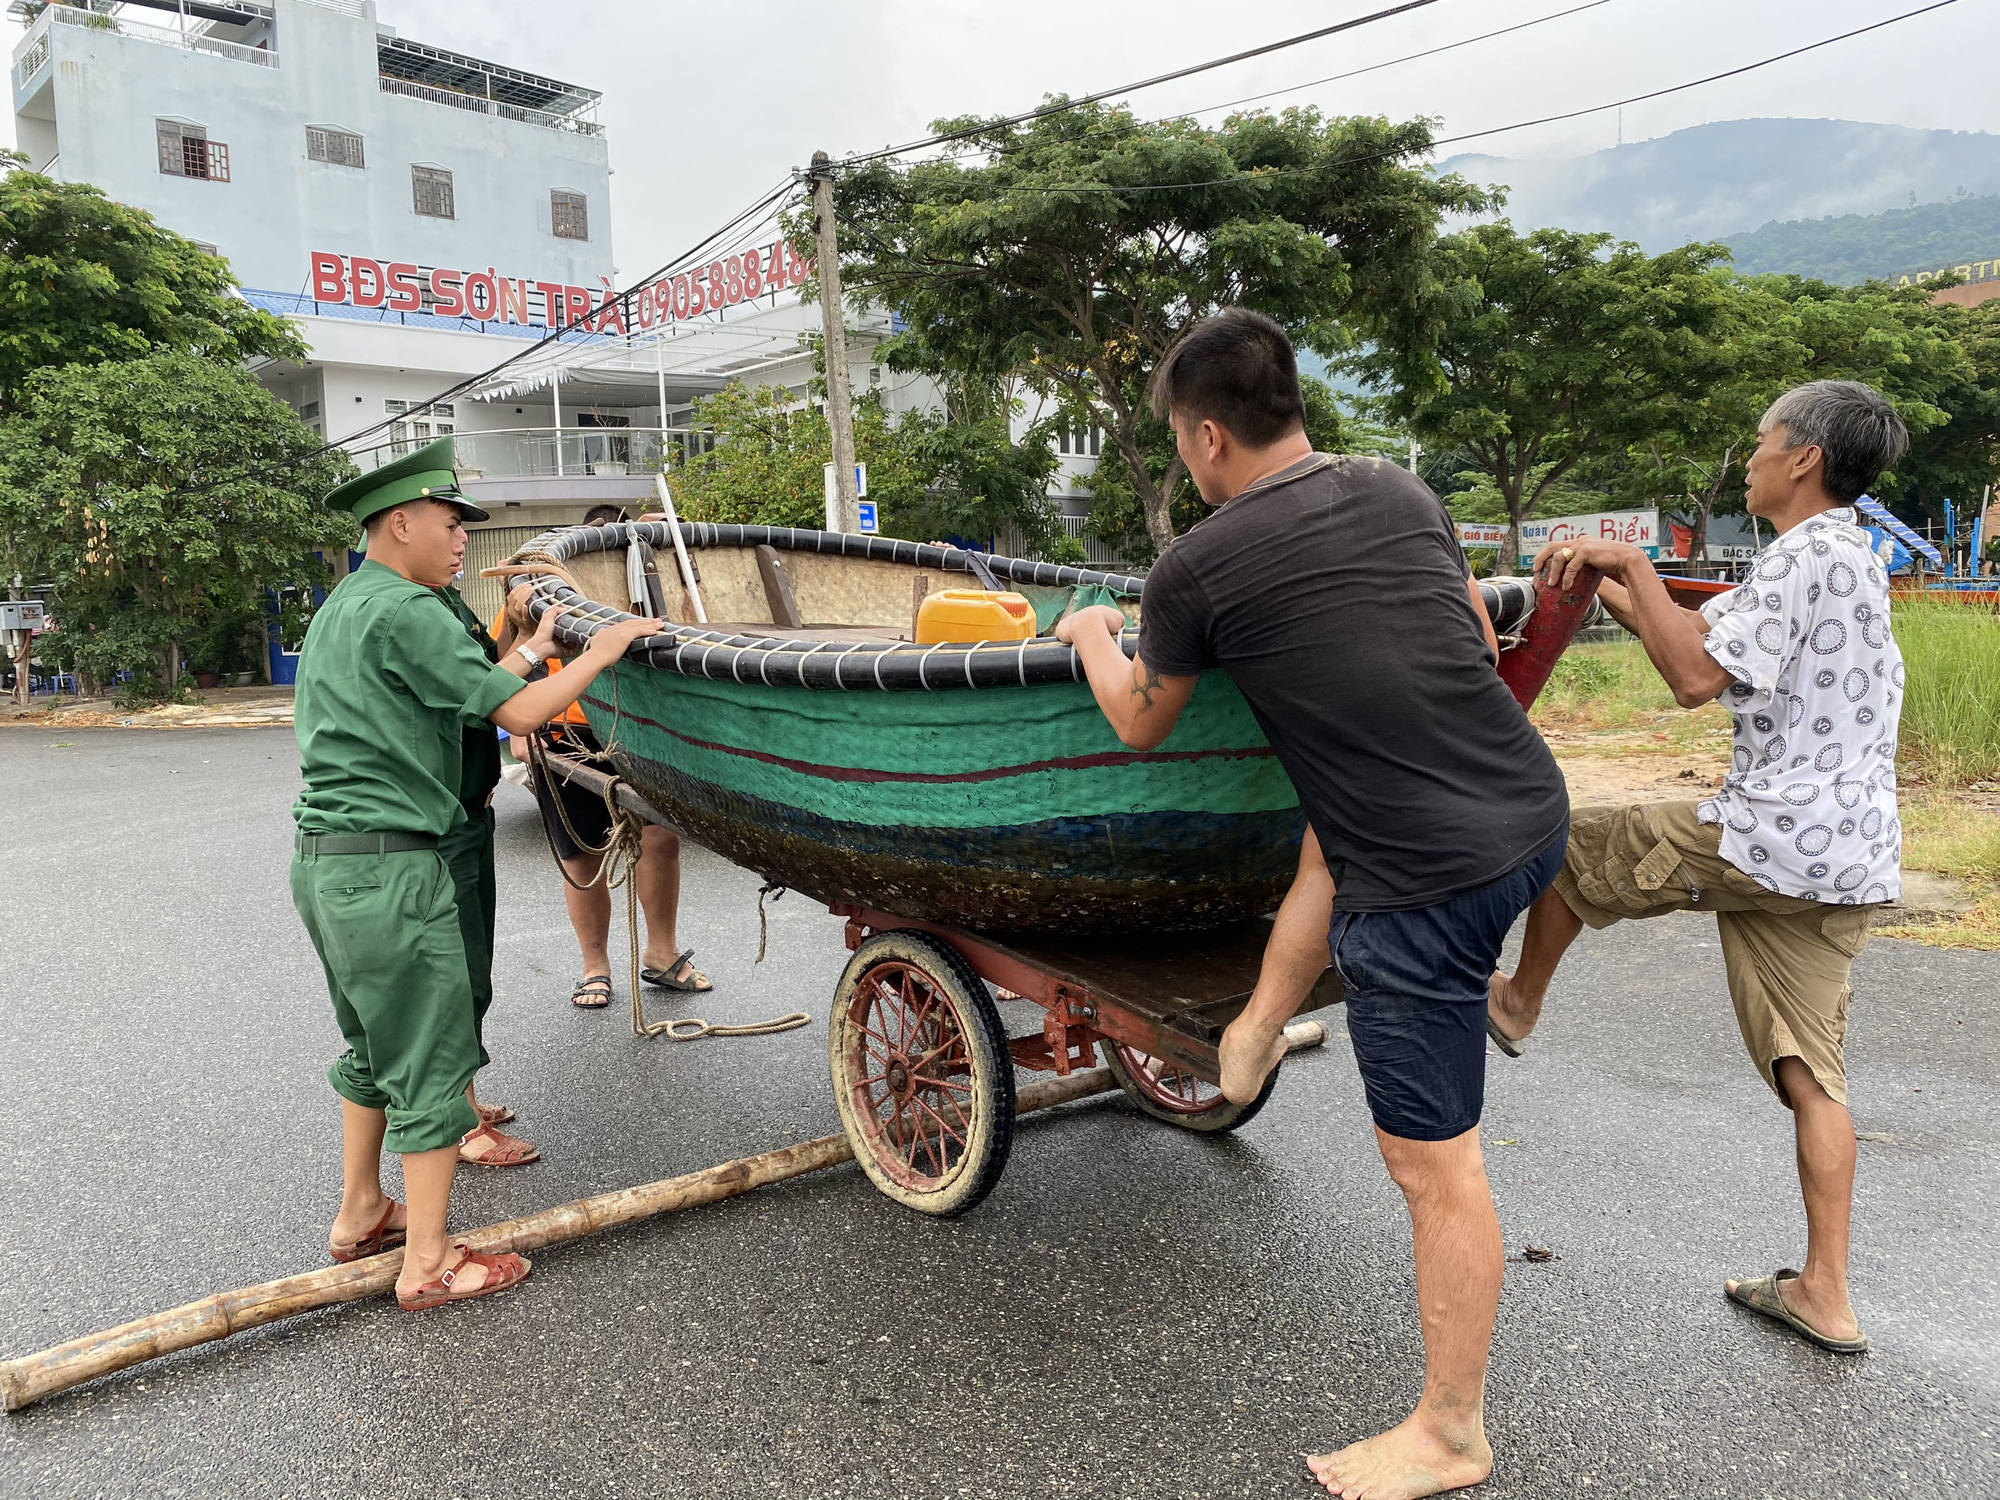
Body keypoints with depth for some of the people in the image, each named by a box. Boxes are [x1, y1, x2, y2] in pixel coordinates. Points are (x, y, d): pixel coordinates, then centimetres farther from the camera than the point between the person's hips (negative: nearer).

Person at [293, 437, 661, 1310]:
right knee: (433, 1064, 0)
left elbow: (469, 696, 17)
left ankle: (360, 1214, 35)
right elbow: (517, 713, -16)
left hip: (324, 862, 10)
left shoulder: (340, 608, 17)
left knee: (374, 1047, 22)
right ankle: (427, 1263, 8)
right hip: (389, 868, -10)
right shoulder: (406, 612, -15)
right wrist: (600, 652, -5)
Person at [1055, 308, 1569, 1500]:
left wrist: (1093, 638, 29)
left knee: (1436, 1167, 8)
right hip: (1534, 810, 8)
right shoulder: (1405, 491, 8)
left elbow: (1140, 726, 10)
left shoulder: (1196, 570, -8)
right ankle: (1257, 1033, 42)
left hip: (1431, 884, -7)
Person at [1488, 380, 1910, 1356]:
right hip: (1844, 857, 10)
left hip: (1771, 837, -10)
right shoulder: (1841, 557, 21)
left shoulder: (1807, 556, -12)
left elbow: (1696, 677, -20)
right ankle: (1826, 1294, 14)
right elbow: (1699, 633, 23)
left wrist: (1631, 564, -13)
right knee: (1811, 1072, 10)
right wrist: (1600, 577, 17)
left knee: (1569, 842, 11)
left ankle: (1517, 1004, 32)